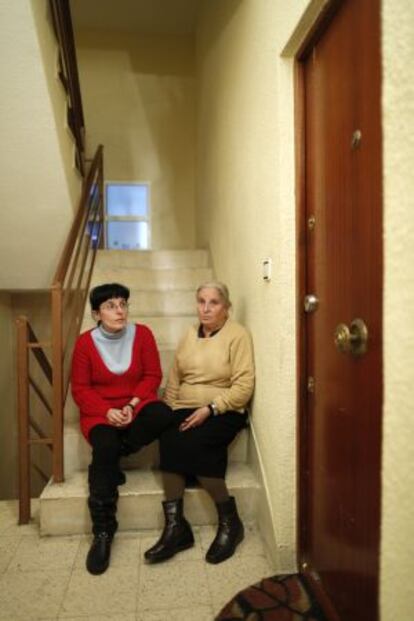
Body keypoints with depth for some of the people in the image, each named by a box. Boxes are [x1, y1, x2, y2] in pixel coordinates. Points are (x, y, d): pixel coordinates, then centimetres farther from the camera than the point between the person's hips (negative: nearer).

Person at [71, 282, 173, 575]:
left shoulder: (142, 333, -4)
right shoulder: (86, 342, -5)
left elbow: (153, 376, -1)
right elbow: (80, 389, -3)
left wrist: (133, 404, -17)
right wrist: (107, 411, -19)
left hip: (136, 404, 2)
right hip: (100, 411, -1)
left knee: (162, 415, -31)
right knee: (105, 447, -31)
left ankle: (109, 461, -9)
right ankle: (103, 533, -19)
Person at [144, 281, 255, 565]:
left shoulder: (238, 335, -5)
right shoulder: (190, 335, 14)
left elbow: (244, 386, -13)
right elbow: (174, 380, 14)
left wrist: (209, 409, -20)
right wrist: (169, 412, 0)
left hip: (224, 412, -4)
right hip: (186, 410, 5)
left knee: (190, 444, -31)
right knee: (169, 439, -27)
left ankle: (229, 521, -12)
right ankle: (175, 526, -19)